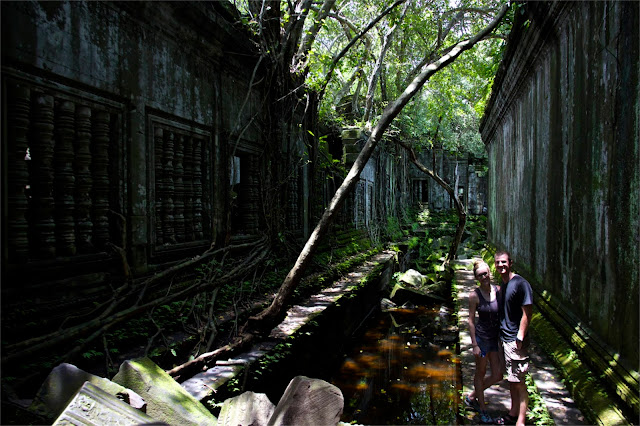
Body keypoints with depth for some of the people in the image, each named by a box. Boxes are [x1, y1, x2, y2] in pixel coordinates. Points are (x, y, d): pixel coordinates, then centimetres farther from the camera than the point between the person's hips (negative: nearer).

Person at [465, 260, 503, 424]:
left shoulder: (498, 290, -3)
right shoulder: (474, 295, -14)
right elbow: (471, 320, -10)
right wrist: (474, 344, -12)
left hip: (497, 337, 5)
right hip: (482, 337, -5)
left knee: (497, 376, 10)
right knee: (481, 373, 10)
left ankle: (472, 397, 31)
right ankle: (482, 410, 28)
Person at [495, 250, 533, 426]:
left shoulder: (521, 284, -14)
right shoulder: (503, 285, 11)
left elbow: (527, 313, -16)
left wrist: (520, 338, -19)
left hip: (515, 340, -8)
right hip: (505, 339, 8)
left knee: (519, 382, -2)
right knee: (511, 380, 18)